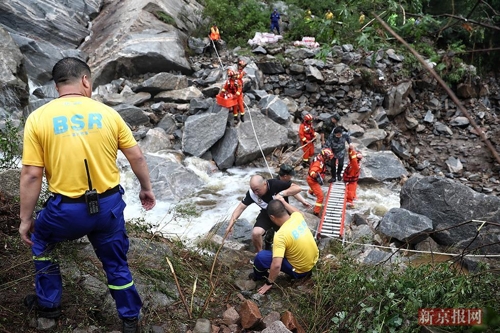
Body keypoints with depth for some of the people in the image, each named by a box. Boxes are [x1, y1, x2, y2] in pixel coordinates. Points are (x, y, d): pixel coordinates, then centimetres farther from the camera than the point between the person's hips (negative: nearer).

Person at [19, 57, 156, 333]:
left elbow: (31, 176, -8)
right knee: (116, 264, 22)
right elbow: (137, 157, 4)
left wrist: (26, 219, 3)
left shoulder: (38, 118, -6)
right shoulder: (107, 113, -1)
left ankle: (48, 304, 40)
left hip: (66, 210, -1)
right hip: (109, 205, 2)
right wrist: (146, 188, 20)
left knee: (39, 241, 31)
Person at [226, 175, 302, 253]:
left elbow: (298, 188, -32)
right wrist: (231, 223, -32)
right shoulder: (251, 193, -24)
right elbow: (241, 207, -20)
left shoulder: (275, 184, -32)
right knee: (255, 233, -19)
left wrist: (282, 193, -45)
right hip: (266, 214, 1)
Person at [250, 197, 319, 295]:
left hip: (300, 271, -7)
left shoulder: (280, 235, -30)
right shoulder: (298, 217, -10)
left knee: (261, 257, -13)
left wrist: (269, 283, -18)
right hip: (313, 261, 8)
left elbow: (276, 265, -33)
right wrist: (283, 202, 19)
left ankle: (259, 275, 19)